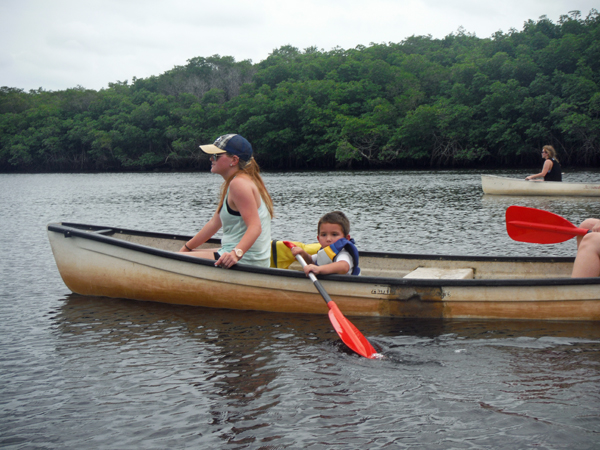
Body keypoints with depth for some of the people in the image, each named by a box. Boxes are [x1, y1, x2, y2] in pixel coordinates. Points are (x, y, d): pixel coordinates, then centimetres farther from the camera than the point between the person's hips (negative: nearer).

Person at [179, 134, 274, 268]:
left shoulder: (239, 183, -16)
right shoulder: (232, 183, 17)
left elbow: (255, 227, -26)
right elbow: (215, 223, 20)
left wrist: (236, 253, -41)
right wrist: (186, 248, 21)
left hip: (245, 261, -11)